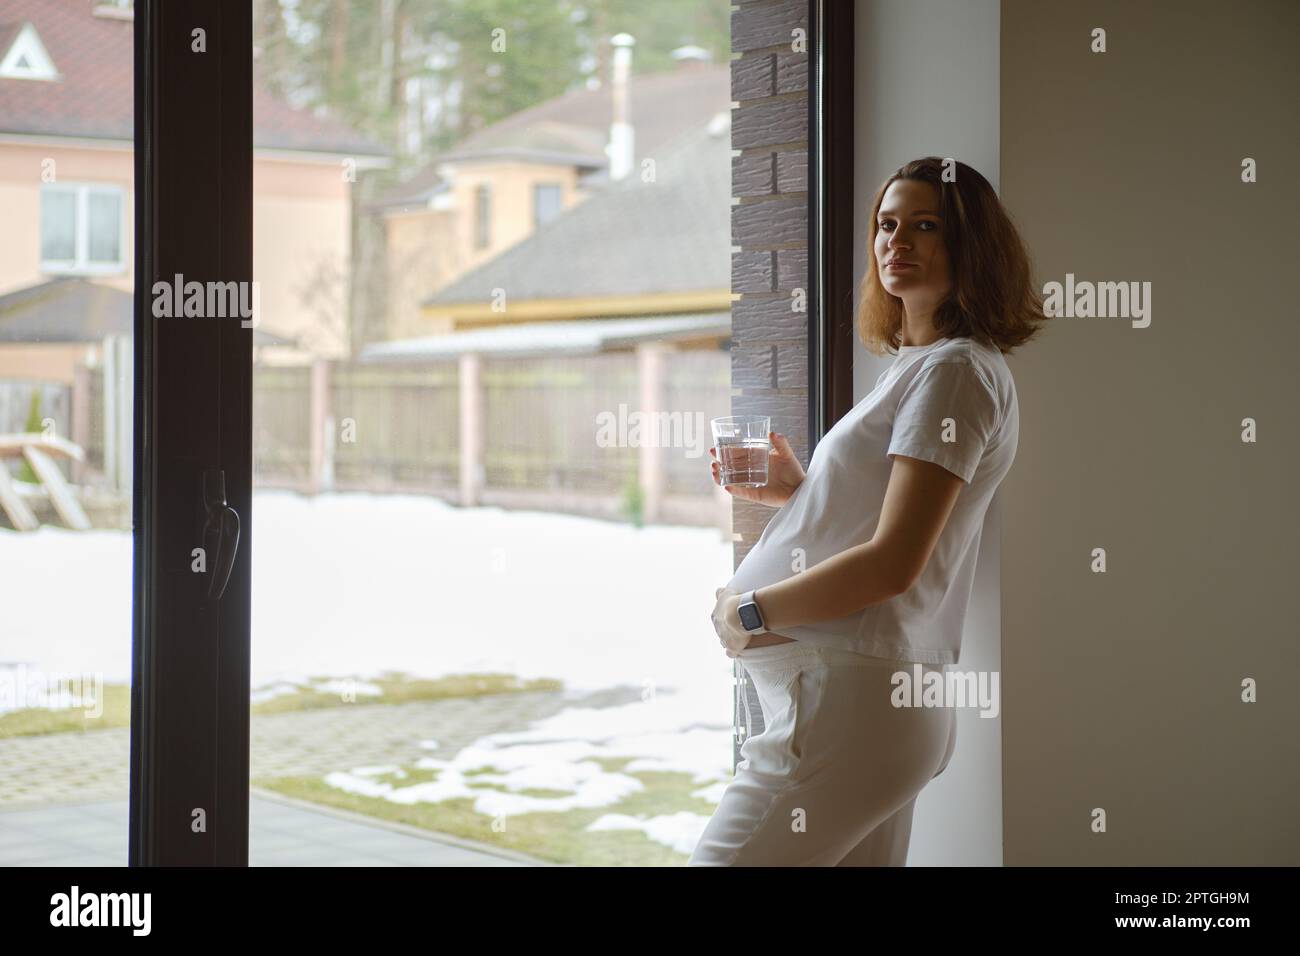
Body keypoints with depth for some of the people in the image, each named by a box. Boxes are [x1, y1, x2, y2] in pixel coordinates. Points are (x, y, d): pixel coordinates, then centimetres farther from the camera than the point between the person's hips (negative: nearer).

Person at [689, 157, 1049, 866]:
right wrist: (796, 490, 14)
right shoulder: (917, 366, 21)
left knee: (718, 859, -12)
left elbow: (892, 563, -18)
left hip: (845, 702, -10)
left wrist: (743, 609, -10)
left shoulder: (954, 370, -9)